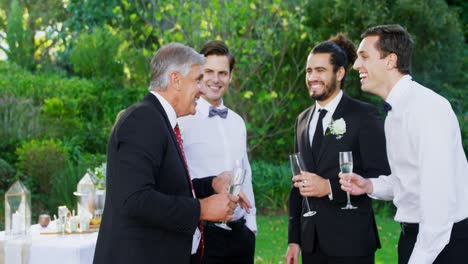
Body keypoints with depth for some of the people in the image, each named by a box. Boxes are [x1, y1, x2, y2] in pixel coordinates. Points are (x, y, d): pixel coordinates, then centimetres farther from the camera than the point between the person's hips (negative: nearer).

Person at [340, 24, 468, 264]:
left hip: (444, 240, -8)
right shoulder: (395, 112, 10)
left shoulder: (427, 108, -19)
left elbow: (440, 192, -24)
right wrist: (370, 186, 0)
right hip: (414, 234, 8)